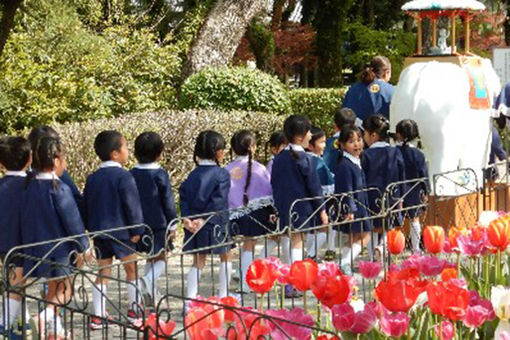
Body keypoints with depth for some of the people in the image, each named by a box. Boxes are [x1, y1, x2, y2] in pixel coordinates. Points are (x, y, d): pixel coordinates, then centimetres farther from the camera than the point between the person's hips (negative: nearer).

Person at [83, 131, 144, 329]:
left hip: (99, 232, 6)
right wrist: (137, 229, -8)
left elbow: (86, 206, 13)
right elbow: (132, 205, -14)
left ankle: (98, 316, 8)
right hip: (121, 232, -6)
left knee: (103, 273, 9)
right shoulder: (123, 177, -13)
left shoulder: (92, 179, 7)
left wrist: (91, 229, 20)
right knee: (131, 269, 10)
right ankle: (134, 309, 18)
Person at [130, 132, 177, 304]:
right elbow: (168, 201, -7)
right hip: (158, 224, -4)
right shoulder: (160, 175, -10)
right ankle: (149, 279, -22)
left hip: (138, 224, 4)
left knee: (150, 259, 17)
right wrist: (172, 224, 1)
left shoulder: (131, 175, 2)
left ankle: (151, 292, 19)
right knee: (160, 259, 5)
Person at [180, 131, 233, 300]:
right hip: (216, 223, -5)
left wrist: (187, 218, -10)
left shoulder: (193, 175, 8)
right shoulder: (221, 174, -9)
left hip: (194, 224, 5)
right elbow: (218, 203, -19)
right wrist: (205, 219, -20)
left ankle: (190, 298, 1)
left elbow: (183, 196, -1)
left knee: (198, 262, 10)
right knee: (226, 257, 16)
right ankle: (223, 295, 19)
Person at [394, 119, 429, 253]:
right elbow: (424, 175, -1)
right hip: (413, 191, 1)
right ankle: (416, 248, 19)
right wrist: (425, 192, 9)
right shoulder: (418, 154, -6)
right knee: (414, 220, 14)